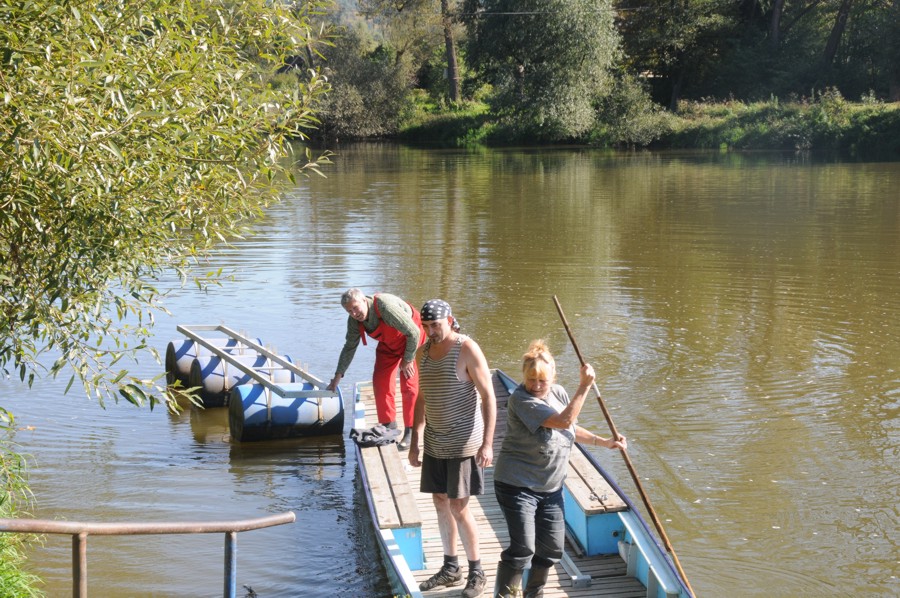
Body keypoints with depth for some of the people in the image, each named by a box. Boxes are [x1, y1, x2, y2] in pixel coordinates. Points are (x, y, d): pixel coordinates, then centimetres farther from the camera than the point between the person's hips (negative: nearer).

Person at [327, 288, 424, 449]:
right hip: (387, 343, 7)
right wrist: (338, 375, -2)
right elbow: (350, 347, 0)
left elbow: (413, 332, -31)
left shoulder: (386, 307, -38)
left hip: (410, 339, -7)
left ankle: (410, 431, -2)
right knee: (380, 381, 0)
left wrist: (408, 360, -21)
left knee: (409, 385, -11)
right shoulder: (354, 320, -15)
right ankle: (389, 425, 15)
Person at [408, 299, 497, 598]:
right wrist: (415, 442, 13)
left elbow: (489, 397, -14)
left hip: (464, 444, -6)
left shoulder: (467, 350, -14)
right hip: (434, 444, 7)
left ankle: (476, 572, 10)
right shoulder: (423, 352, 6)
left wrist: (487, 444, -20)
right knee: (440, 502, 11)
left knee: (459, 507, -5)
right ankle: (450, 568, 25)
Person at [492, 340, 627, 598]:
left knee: (552, 549, 10)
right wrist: (584, 386, -28)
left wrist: (605, 442, 14)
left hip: (551, 488, 7)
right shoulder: (520, 399, -21)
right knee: (523, 548, -11)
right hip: (517, 486, -7)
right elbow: (564, 421, -29)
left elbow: (571, 430, 20)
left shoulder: (558, 393, 3)